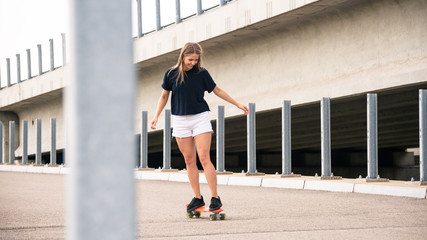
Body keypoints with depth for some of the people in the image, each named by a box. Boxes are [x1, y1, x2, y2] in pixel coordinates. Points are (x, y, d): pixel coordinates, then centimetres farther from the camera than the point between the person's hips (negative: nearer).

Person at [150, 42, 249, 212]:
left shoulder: (201, 73, -2)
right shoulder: (171, 74, 0)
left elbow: (217, 91, 10)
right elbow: (164, 96, 12)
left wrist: (238, 104, 12)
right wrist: (156, 116, 4)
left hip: (200, 118, -2)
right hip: (180, 120, 2)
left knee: (204, 158, -10)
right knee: (189, 160, 3)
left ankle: (215, 198, -9)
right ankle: (197, 198, 10)